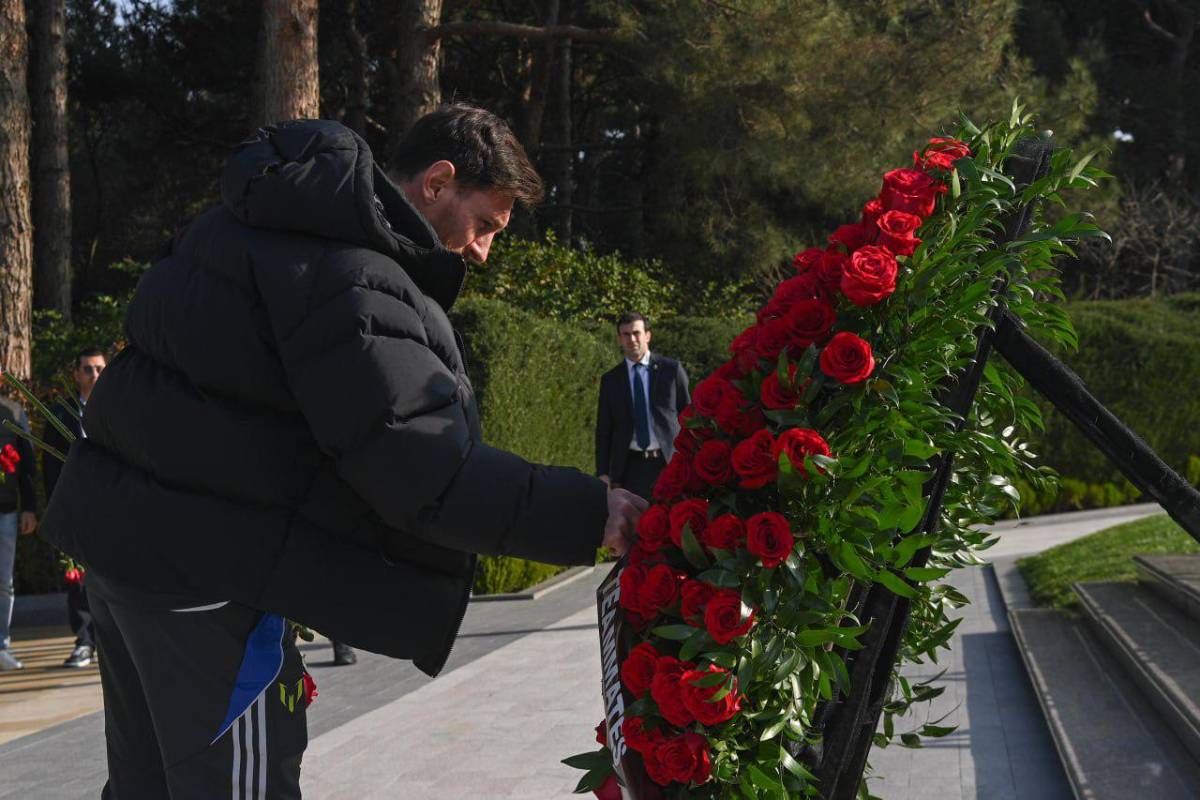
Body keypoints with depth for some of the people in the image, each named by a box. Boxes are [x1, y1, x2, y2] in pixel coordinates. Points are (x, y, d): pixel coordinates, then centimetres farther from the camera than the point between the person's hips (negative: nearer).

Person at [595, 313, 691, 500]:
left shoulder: (671, 369, 4)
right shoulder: (610, 379, 9)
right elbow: (603, 431, 10)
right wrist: (603, 473, 2)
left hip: (670, 463, -1)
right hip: (630, 468, 1)